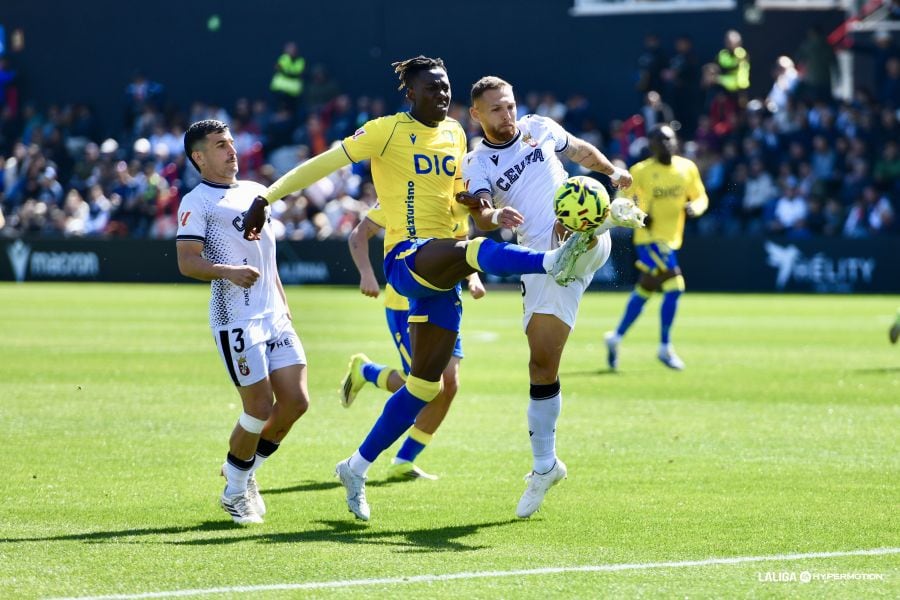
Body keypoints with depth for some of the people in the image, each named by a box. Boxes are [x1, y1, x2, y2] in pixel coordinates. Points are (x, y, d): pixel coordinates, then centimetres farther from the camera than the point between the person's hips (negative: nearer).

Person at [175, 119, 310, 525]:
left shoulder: (255, 192, 19)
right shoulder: (197, 203, -5)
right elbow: (187, 262, -14)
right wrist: (228, 272, -30)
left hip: (274, 316, 7)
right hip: (236, 320, -7)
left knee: (296, 402, 1)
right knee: (259, 408, -7)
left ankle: (246, 468, 22)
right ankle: (234, 491, 13)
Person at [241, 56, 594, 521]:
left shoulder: (455, 134, 15)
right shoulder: (388, 131, -3)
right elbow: (323, 164, -5)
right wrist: (266, 198, -11)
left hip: (441, 271, 7)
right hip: (406, 258, -7)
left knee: (425, 385, 5)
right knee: (477, 249, -38)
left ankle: (357, 469, 16)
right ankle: (553, 262, -63)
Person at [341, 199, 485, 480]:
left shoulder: (459, 206, 5)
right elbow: (359, 234, -8)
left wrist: (473, 278, -3)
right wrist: (366, 273, -25)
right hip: (405, 306, -6)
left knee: (449, 383, -3)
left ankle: (403, 462, 9)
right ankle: (364, 371, 16)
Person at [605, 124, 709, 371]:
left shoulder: (687, 168, 3)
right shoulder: (641, 171, -9)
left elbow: (701, 198, 10)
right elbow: (624, 200, -1)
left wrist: (694, 207, -12)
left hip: (671, 239, 6)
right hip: (649, 238, -6)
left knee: (644, 290, 13)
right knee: (674, 287, -18)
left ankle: (616, 338, 28)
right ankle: (665, 348, -8)